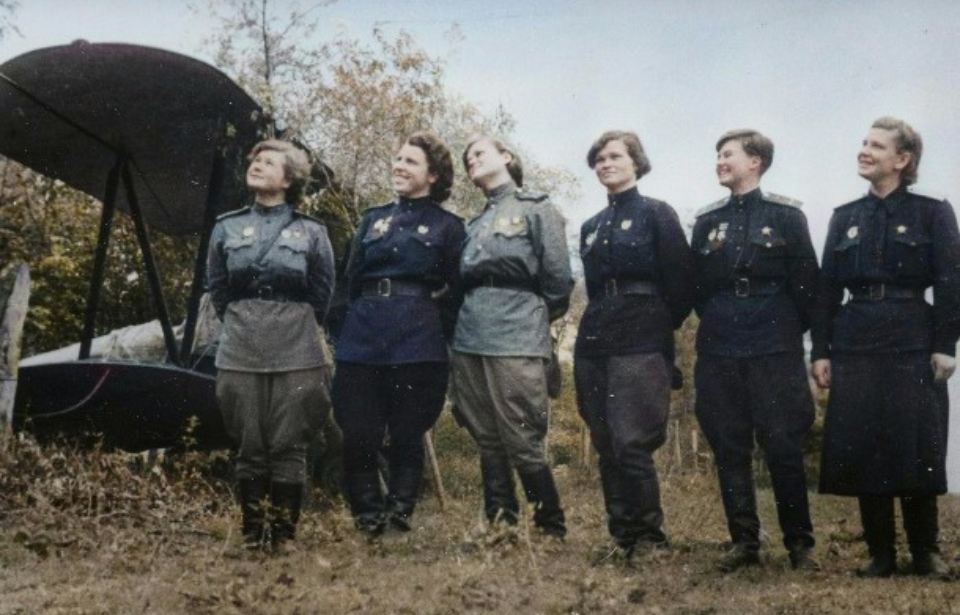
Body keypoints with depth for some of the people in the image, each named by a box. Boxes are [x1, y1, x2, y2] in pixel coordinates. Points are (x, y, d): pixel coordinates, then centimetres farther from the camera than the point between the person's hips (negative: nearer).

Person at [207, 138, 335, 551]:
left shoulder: (311, 232, 4)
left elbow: (322, 293, 10)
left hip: (297, 355, -2)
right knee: (249, 446, 4)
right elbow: (217, 289, 16)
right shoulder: (227, 228, 9)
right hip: (241, 355, 2)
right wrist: (242, 325, 13)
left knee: (289, 446, -1)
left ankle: (285, 533, 8)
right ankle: (251, 533, 14)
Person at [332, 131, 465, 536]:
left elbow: (456, 293, 4)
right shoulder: (373, 220, 18)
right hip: (361, 340, 3)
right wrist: (355, 323, 10)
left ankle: (399, 517, 12)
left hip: (417, 345, -3)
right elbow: (351, 280, 18)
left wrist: (438, 334, -2)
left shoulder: (448, 227, 6)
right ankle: (368, 520, 9)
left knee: (407, 435, 2)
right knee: (358, 435, -1)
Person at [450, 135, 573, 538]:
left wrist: (531, 319, 6)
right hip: (470, 339, 6)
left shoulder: (537, 210, 3)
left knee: (523, 443, -8)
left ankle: (552, 530, 3)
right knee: (488, 442, 8)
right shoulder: (475, 225, 22)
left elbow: (558, 281, -2)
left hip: (515, 339, -6)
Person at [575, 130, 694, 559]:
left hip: (640, 345, -6)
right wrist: (600, 327, 14)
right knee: (606, 446, 5)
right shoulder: (591, 228, 18)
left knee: (632, 443, -13)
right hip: (594, 343, 6)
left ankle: (649, 539, -3)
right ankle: (621, 538, 13)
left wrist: (658, 328, 3)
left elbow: (681, 283, -2)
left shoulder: (657, 214, 0)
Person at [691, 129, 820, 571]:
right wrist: (716, 324, 10)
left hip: (774, 351, -3)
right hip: (719, 352, 4)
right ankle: (744, 542, 13)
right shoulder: (707, 220, 11)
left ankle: (799, 544, 8)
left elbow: (806, 283, 2)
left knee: (783, 448, -3)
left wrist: (790, 331, 3)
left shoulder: (786, 215, 1)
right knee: (729, 450, 4)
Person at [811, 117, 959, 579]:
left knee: (916, 449, 0)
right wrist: (820, 350, 3)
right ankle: (880, 553, 12)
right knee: (861, 450, 2)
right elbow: (827, 287, 9)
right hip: (854, 346, 3)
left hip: (913, 345, -3)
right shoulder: (844, 218, 12)